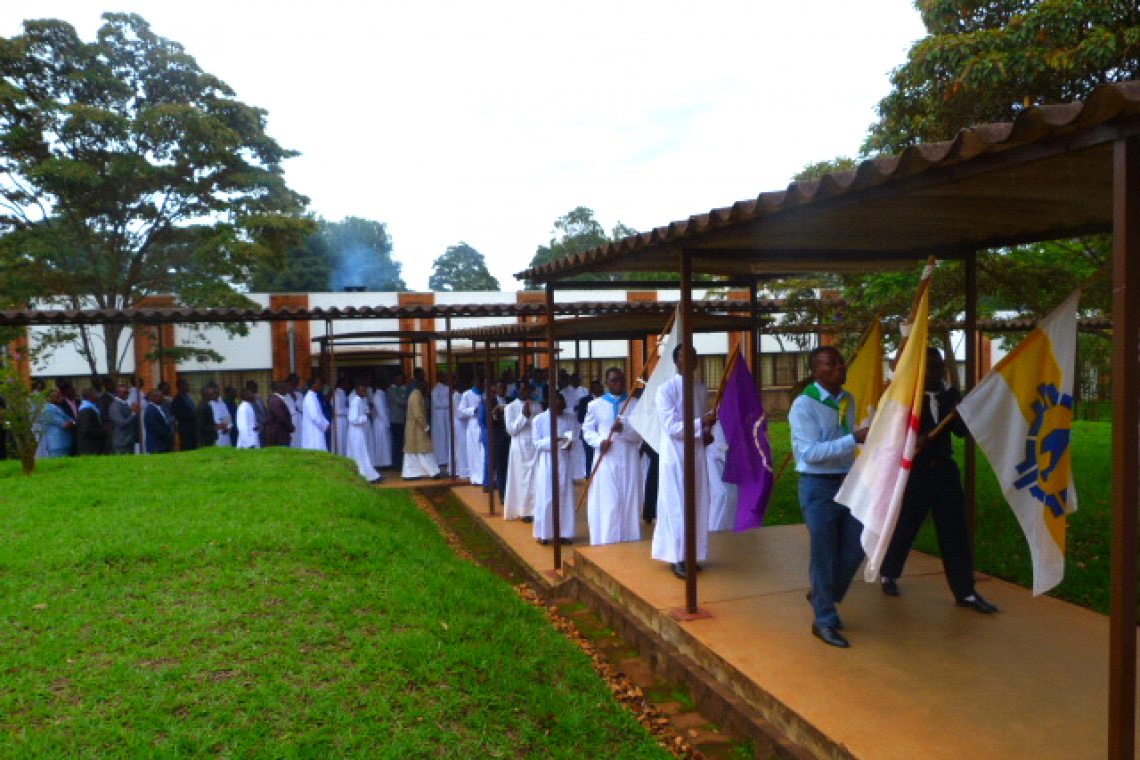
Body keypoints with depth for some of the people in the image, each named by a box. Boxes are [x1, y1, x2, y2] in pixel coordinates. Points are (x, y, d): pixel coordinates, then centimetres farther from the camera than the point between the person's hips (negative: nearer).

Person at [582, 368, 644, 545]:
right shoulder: (595, 405, 7)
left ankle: (630, 542, 11)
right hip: (606, 461, 0)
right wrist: (599, 441, -8)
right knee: (607, 504, -2)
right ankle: (607, 542, 4)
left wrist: (623, 429, -20)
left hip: (629, 462, 0)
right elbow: (587, 430, 11)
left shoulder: (635, 404, 4)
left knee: (629, 502, 3)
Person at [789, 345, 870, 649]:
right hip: (819, 487, -7)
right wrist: (854, 438, -29)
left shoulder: (848, 401, 7)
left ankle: (822, 597, 36)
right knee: (824, 555, 1)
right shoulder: (804, 405, -15)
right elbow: (811, 452, -23)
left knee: (854, 549, 11)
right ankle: (824, 622, 17)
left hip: (848, 482, 7)